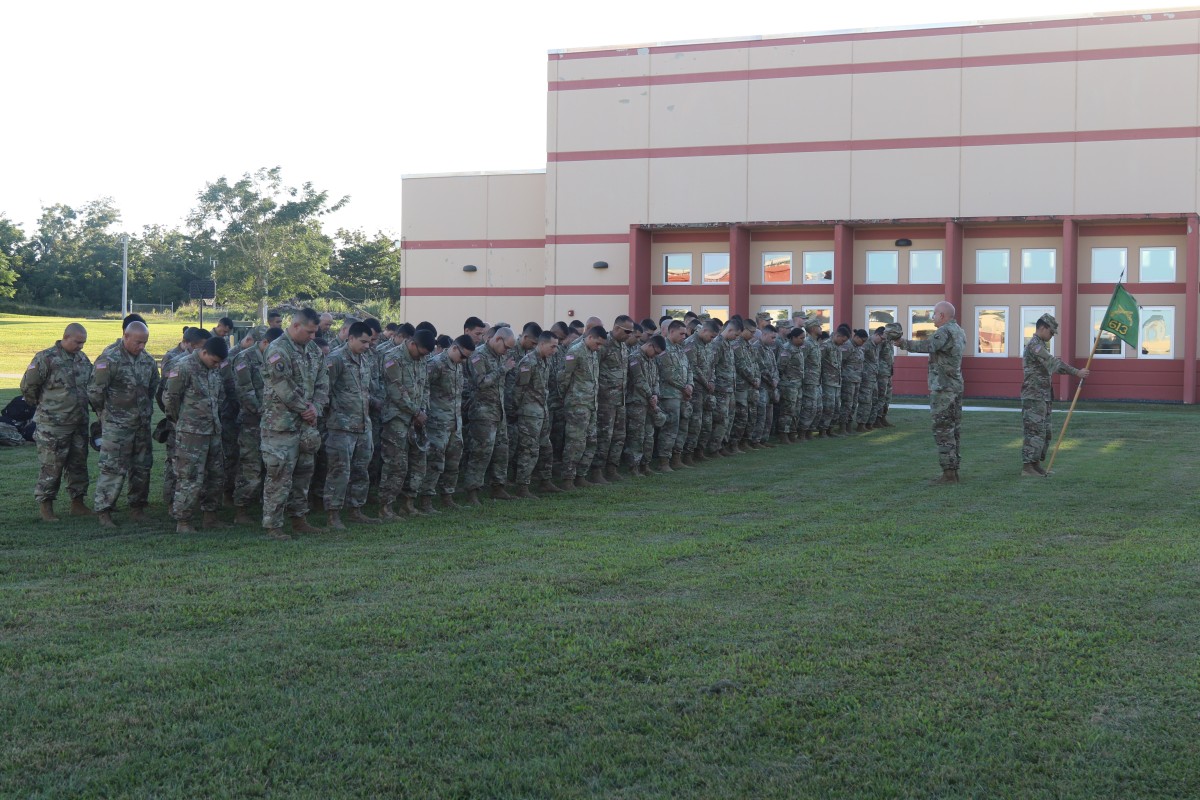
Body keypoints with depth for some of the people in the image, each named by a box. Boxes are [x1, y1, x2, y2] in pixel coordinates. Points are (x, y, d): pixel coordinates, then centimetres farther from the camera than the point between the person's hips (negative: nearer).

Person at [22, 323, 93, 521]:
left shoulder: (83, 359, 10)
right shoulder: (46, 358, -12)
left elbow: (91, 385, 23)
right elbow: (27, 386, -9)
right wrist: (41, 404, 2)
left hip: (79, 424, 7)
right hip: (53, 425, -7)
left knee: (78, 464, 11)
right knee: (50, 467, -2)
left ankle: (77, 505, 21)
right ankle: (46, 508, 7)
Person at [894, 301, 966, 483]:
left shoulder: (945, 331, -16)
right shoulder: (959, 332, 14)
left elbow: (927, 346, -32)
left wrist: (903, 343, -34)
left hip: (943, 388, -9)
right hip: (956, 386, 9)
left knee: (943, 431, -6)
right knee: (952, 430, 12)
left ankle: (948, 473, -7)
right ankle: (953, 470, 15)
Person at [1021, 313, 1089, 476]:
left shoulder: (1041, 345, 18)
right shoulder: (1034, 344, -14)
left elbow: (1052, 365, 23)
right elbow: (1053, 363, -22)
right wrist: (1077, 372, -22)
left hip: (1043, 397, 10)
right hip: (1034, 396, -10)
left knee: (1045, 432, 12)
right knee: (1035, 431, -12)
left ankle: (1036, 463, 17)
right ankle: (1027, 467, -12)